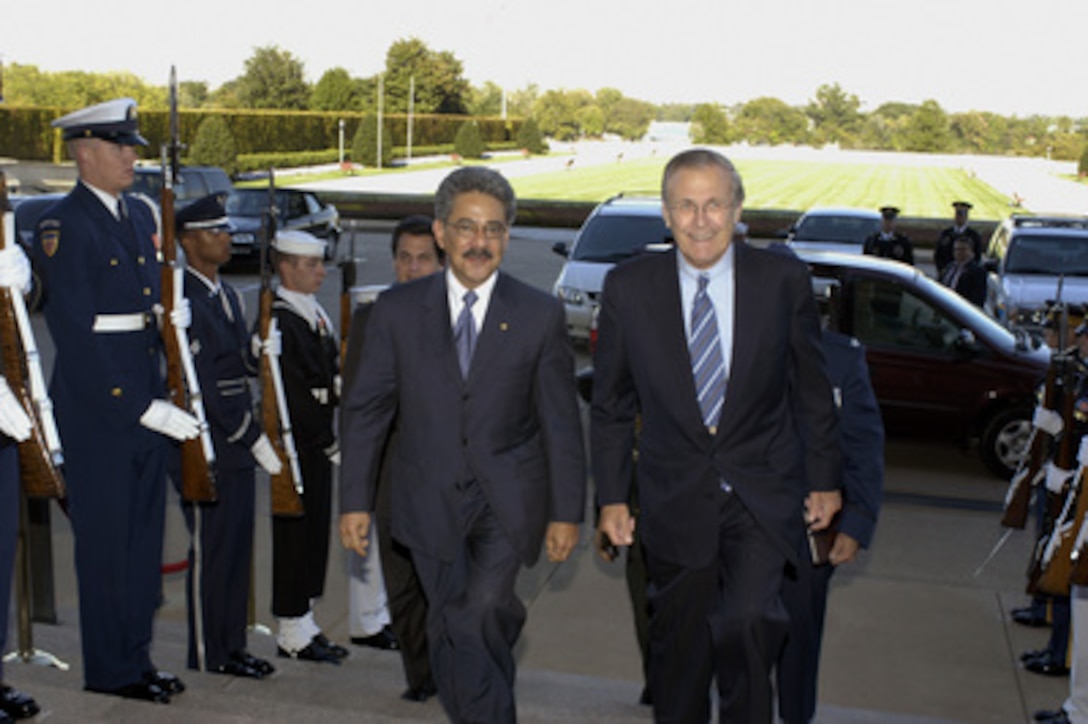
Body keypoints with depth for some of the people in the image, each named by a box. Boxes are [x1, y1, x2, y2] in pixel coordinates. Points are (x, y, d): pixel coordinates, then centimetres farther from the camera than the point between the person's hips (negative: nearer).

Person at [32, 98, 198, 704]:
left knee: (145, 536, 14)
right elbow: (75, 332, -17)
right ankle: (110, 670, 17)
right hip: (96, 407, -8)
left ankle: (136, 656, 27)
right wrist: (139, 407, -19)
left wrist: (173, 314, 0)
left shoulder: (141, 213, 13)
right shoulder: (62, 226, -12)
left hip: (148, 402, 8)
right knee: (105, 541, 3)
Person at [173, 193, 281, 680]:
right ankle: (208, 654, 13)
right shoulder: (183, 301, -15)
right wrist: (254, 438, -18)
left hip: (237, 444, 9)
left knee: (238, 546, 14)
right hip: (207, 449, -9)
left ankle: (232, 644, 26)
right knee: (211, 549, 0)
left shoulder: (227, 294, 15)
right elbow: (203, 385, -20)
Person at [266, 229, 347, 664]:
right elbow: (295, 397, -20)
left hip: (317, 443, 9)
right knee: (297, 531, 0)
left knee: (315, 530, 15)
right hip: (296, 444, -9)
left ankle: (302, 623, 27)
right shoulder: (279, 321, -17)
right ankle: (293, 635, 13)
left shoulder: (314, 313, 13)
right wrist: (330, 445, -17)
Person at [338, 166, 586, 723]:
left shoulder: (540, 315, -2)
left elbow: (560, 421, 1)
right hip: (432, 503, 2)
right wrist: (355, 500, 0)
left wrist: (566, 511, 0)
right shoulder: (397, 311, 0)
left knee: (476, 615, -18)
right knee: (450, 634, 7)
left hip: (506, 502, -2)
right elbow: (366, 408, 4)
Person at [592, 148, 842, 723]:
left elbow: (812, 389, 4)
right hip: (676, 500, 1)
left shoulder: (784, 281, -6)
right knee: (679, 648, 13)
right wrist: (611, 496, 2)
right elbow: (610, 404, 2)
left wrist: (824, 480, 6)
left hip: (763, 495, -1)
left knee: (747, 622, -20)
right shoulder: (628, 287, -5)